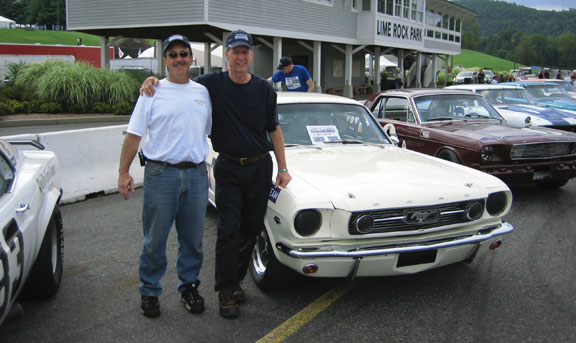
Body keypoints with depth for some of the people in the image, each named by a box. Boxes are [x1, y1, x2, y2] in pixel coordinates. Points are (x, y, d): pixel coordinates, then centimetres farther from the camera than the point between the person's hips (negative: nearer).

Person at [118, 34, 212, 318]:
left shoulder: (203, 92, 11)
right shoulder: (153, 92, 1)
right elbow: (134, 135, -1)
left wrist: (206, 168, 15)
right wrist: (123, 172, -7)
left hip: (196, 174, 3)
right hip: (160, 174, -3)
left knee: (192, 239, 12)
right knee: (154, 240, 5)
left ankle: (189, 287, 29)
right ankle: (149, 292, 22)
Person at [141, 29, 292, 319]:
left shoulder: (264, 89, 1)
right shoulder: (212, 84, -4)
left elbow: (274, 130, 6)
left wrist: (283, 168, 2)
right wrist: (153, 80, -15)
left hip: (260, 167, 3)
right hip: (228, 168, -2)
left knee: (251, 229, 11)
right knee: (228, 230, -3)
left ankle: (236, 279, 29)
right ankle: (226, 291, 9)